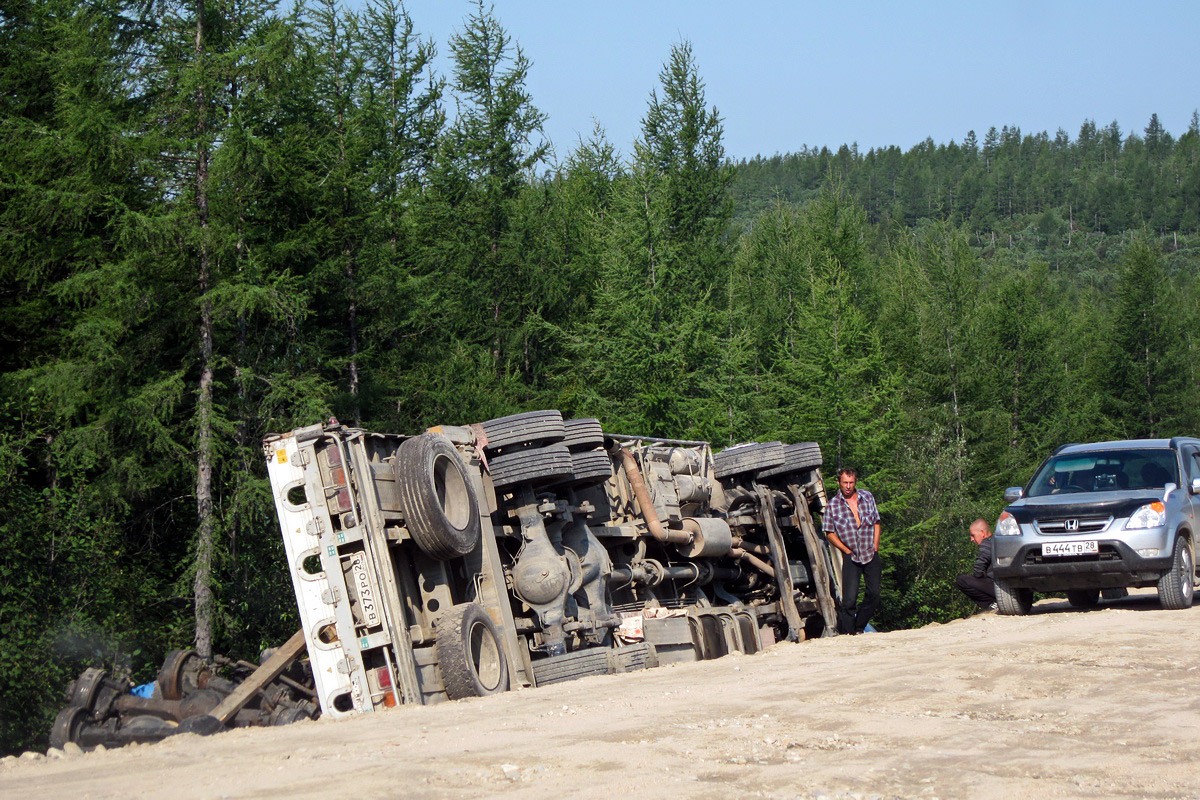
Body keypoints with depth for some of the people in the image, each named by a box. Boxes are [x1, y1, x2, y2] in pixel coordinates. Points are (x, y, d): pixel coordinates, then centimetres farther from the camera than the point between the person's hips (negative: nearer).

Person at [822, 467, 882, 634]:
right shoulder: (833, 505, -4)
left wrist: (875, 546, 3)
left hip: (871, 556, 3)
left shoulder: (867, 497, 5)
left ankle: (859, 628, 19)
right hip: (851, 557, -3)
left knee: (874, 594, 1)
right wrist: (848, 551, -4)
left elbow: (876, 523, 12)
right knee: (849, 599, -10)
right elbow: (830, 533, 0)